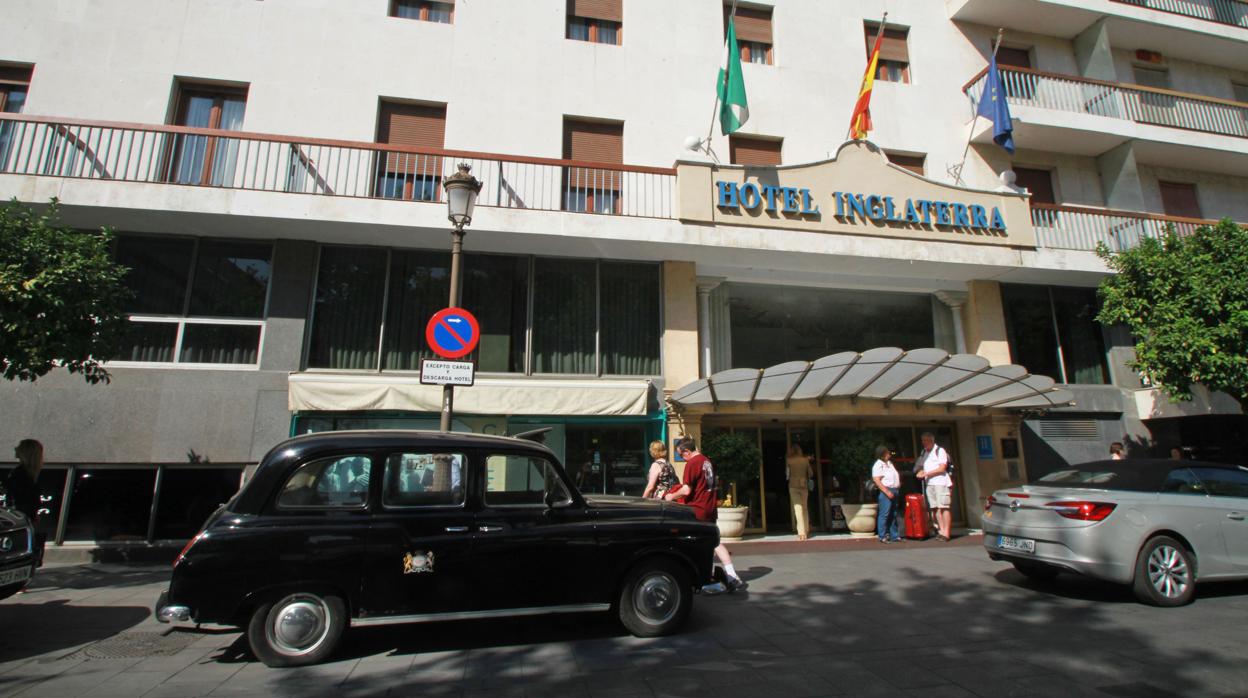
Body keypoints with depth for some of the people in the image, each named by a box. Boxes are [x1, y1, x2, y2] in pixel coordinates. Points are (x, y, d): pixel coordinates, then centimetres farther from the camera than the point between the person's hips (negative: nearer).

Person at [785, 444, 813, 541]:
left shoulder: (788, 460, -3)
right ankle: (807, 531, 20)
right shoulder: (805, 460, 3)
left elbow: (787, 473, 7)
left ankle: (802, 533, -11)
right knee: (805, 508, 14)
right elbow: (810, 474, 10)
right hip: (804, 485, 2)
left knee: (798, 508, -3)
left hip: (793, 486, -2)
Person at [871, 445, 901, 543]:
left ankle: (894, 536, 22)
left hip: (895, 491, 9)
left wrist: (899, 483, 13)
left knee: (893, 515, 14)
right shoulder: (878, 465, -12)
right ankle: (882, 537, -3)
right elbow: (877, 480, -18)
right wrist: (887, 492, -22)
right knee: (884, 514, -8)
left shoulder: (889, 462, 17)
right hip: (886, 491, -9)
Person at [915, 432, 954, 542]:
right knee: (935, 508, 3)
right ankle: (941, 530, 7)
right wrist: (921, 472, 3)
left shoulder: (940, 451, -3)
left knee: (944, 507, -8)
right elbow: (921, 466, 25)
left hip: (941, 482, -6)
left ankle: (946, 532, -7)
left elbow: (942, 468, -9)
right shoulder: (923, 453, 17)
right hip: (929, 483, 6)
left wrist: (926, 473, -12)